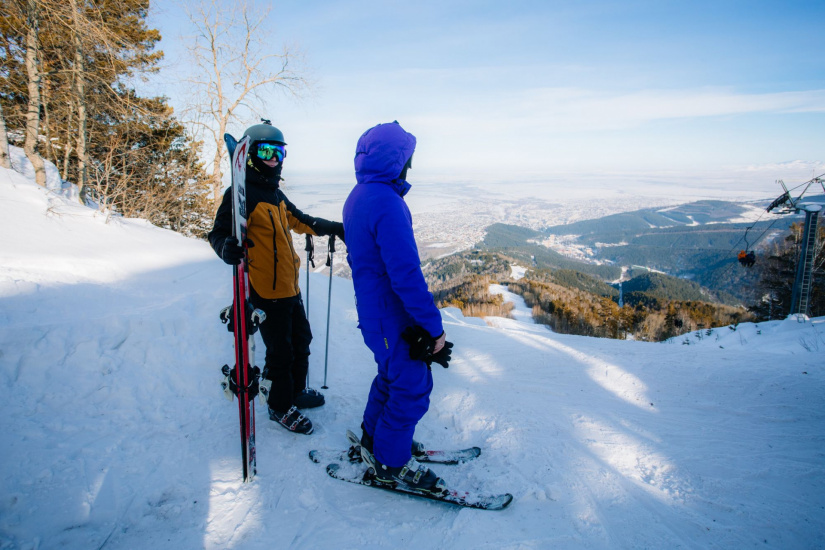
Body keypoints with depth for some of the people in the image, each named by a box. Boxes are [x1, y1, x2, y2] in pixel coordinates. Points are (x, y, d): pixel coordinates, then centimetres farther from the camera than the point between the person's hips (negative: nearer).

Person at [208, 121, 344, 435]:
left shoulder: (275, 194, 13)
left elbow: (298, 220, 27)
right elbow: (219, 232, -20)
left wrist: (334, 228, 26)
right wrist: (227, 248, -42)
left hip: (289, 286, 9)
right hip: (266, 289, -9)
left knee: (301, 340, 21)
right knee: (281, 351, 3)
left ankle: (296, 391, 42)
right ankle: (280, 407, 24)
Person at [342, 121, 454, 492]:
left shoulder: (358, 196, 7)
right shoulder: (386, 204, -25)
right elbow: (407, 275, -29)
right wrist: (434, 327, -24)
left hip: (372, 307, 10)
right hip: (393, 318, -10)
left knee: (392, 373, 25)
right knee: (412, 387, 5)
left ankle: (375, 437, 41)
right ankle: (390, 462, 22)